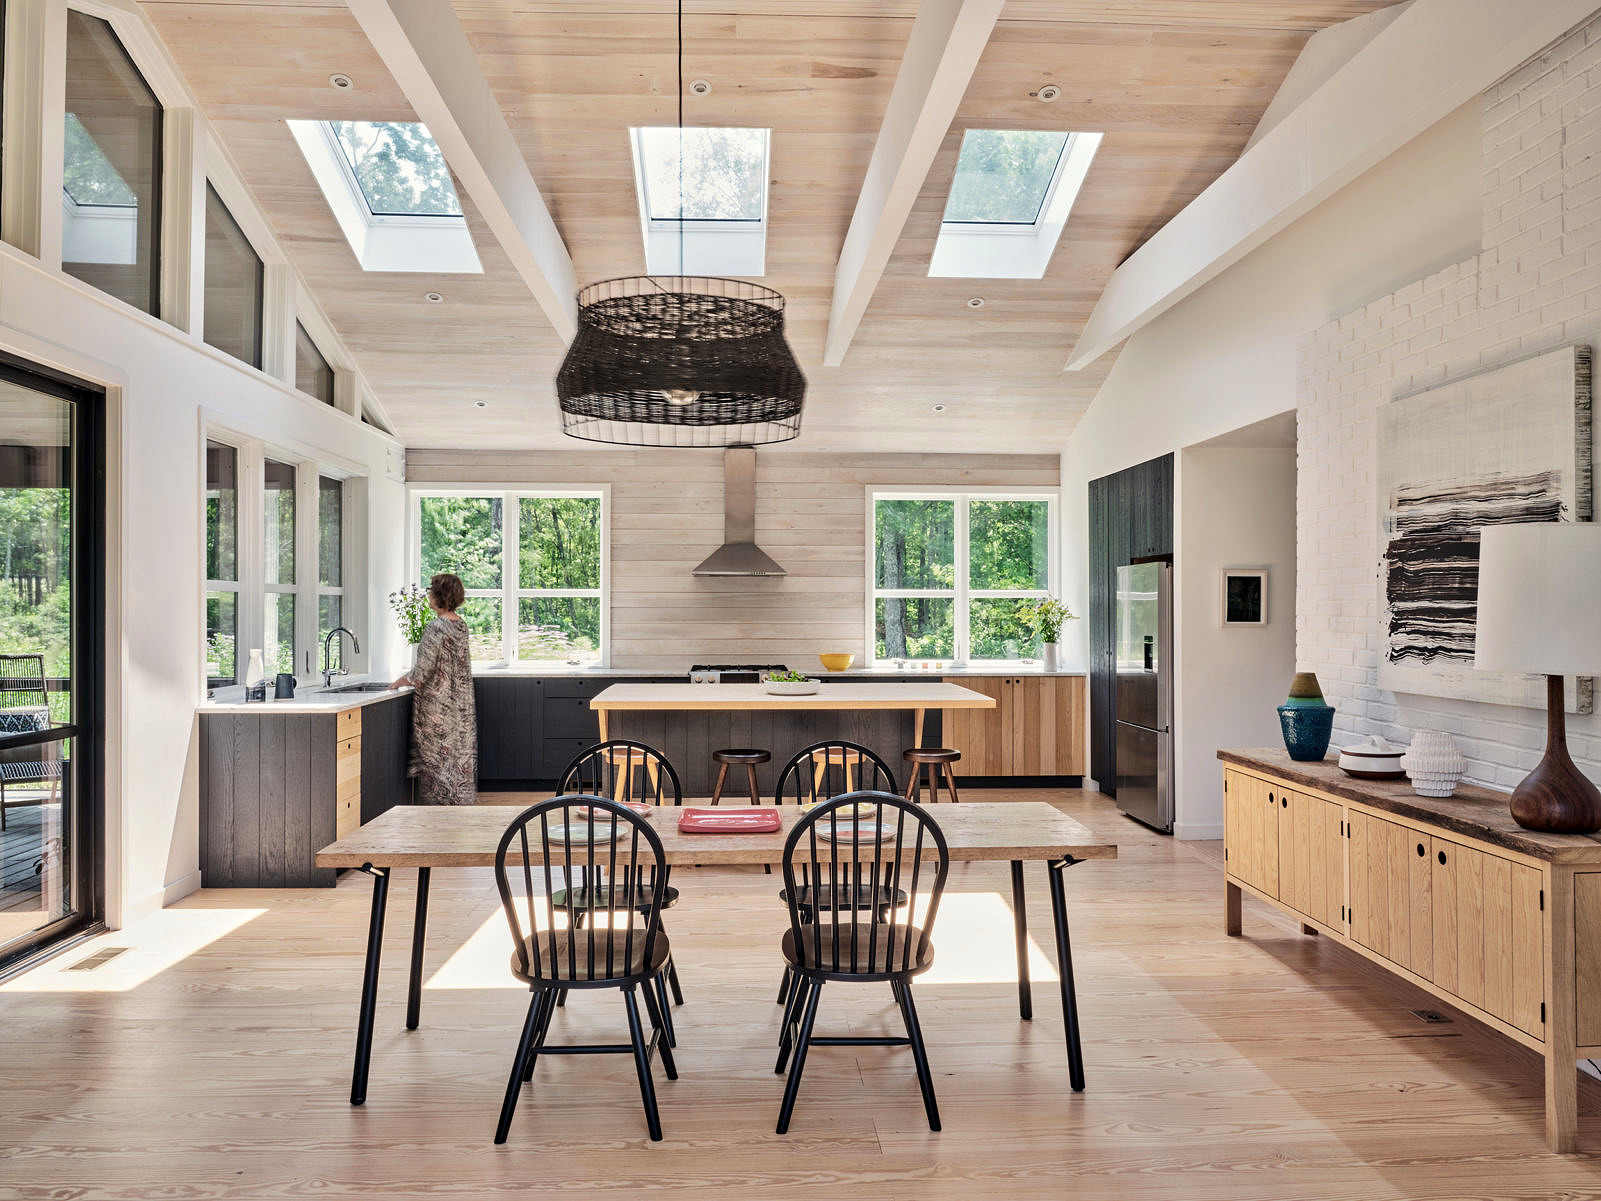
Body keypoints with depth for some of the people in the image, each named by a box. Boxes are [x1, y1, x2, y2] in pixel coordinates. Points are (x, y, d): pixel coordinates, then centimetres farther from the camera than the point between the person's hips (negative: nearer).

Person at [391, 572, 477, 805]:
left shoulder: (436, 627, -18)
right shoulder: (461, 625, 7)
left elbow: (423, 668, -19)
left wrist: (398, 682, -2)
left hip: (437, 705, -8)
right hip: (460, 705, 8)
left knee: (436, 758, 1)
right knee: (460, 752, 12)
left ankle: (437, 802, 6)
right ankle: (461, 801, 19)